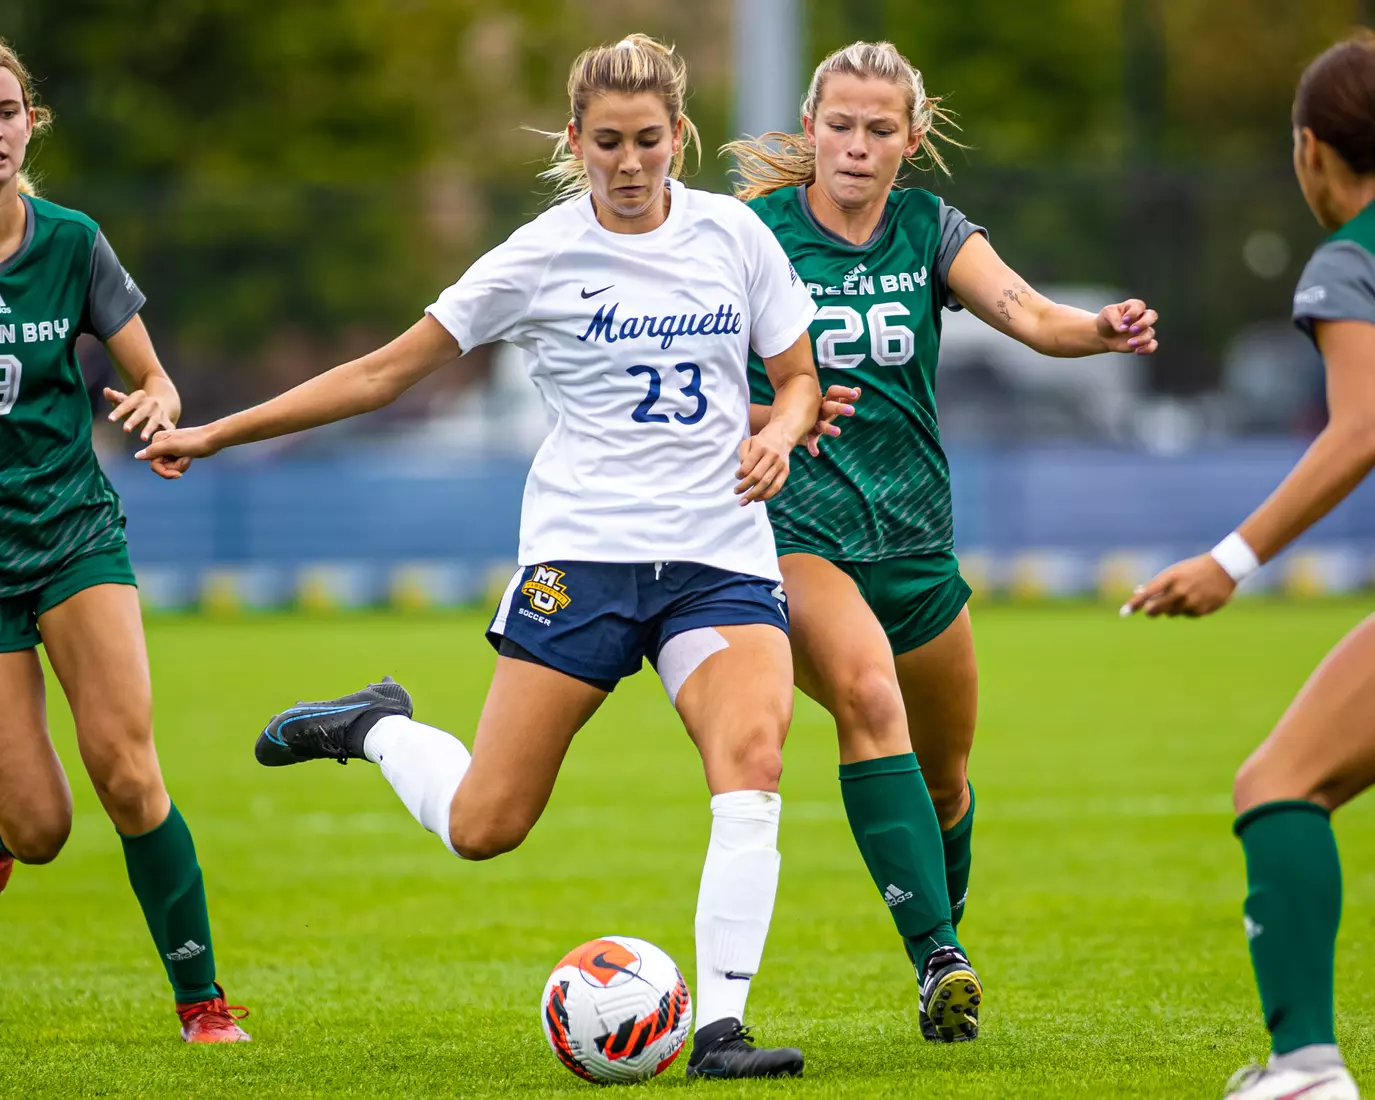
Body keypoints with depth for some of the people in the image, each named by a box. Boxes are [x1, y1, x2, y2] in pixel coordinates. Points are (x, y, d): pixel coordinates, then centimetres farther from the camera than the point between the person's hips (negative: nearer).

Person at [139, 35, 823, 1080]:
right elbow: (386, 371, 4)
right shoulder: (541, 257, -2)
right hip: (583, 552, -2)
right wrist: (215, 435, 3)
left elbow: (800, 379, 15)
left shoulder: (733, 234, 5)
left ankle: (719, 1027, -20)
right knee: (484, 825, -5)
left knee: (753, 762, -24)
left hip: (721, 553, 2)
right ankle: (376, 728, 27)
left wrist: (778, 434, -9)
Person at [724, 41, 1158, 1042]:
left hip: (914, 540, 5)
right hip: (793, 530, -4)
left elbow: (1027, 313, -15)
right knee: (867, 695, -31)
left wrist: (1104, 329, -36)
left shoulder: (931, 232, 2)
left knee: (944, 776, 15)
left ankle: (941, 947, 43)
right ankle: (939, 958, -34)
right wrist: (773, 414, -25)